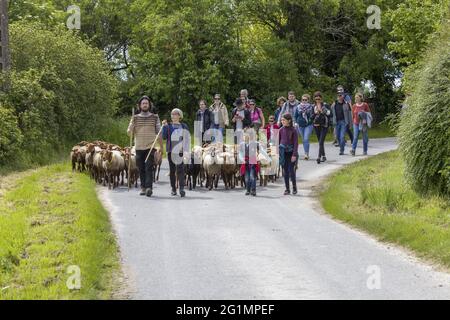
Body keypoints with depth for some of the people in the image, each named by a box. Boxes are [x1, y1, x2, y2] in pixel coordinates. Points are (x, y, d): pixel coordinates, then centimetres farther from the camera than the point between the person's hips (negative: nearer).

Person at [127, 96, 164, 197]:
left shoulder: (155, 117, 6)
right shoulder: (135, 118, 10)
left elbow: (158, 133, 7)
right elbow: (129, 133, 6)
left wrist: (161, 147, 3)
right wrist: (132, 125, -16)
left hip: (150, 147, -2)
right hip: (139, 147, 3)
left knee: (149, 168, -13)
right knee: (141, 169, 6)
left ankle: (149, 188, -20)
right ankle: (143, 188, 15)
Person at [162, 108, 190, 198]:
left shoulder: (184, 126, 5)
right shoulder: (169, 126, 9)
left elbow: (187, 139, 2)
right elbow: (164, 137, 1)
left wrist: (186, 151, -7)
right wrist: (164, 126, -6)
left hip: (180, 151, -3)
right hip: (170, 151, 3)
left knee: (180, 169, -13)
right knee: (172, 170, 8)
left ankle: (182, 189, -18)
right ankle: (173, 189, 16)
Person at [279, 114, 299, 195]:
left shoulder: (293, 130, -7)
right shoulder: (281, 130, 4)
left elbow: (296, 143, -8)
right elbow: (278, 141, 11)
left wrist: (294, 154, -13)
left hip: (291, 152, -4)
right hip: (283, 152, 4)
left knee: (291, 170, -5)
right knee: (285, 171, 5)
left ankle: (294, 188, 10)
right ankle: (287, 189, 12)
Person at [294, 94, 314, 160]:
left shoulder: (311, 107, -3)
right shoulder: (298, 107, 5)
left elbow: (314, 116, 4)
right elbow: (295, 116, 11)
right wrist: (296, 122, -1)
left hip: (308, 125, -4)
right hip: (300, 125, 4)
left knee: (306, 139, -16)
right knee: (303, 140, 11)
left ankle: (307, 154, -15)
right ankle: (306, 154, 21)